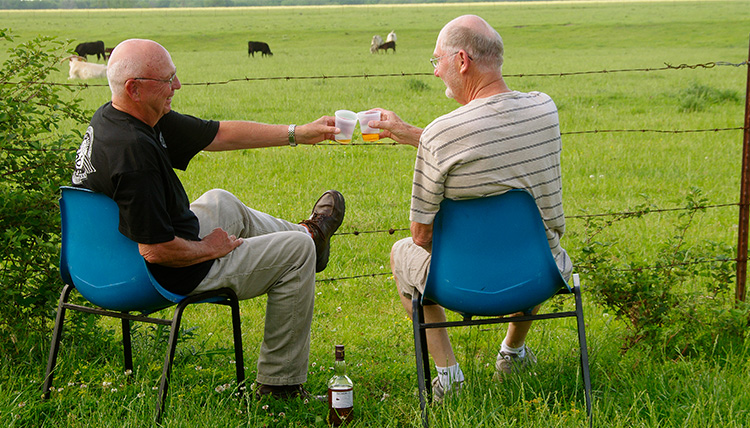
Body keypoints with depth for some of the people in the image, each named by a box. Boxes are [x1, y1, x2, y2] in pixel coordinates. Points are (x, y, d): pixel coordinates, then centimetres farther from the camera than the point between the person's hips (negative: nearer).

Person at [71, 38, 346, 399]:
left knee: (221, 202, 32)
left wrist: (298, 134, 8)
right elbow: (158, 251, -33)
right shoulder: (133, 151, -34)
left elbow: (219, 133, 5)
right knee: (297, 250, 6)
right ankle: (279, 383, 19)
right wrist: (210, 248, -13)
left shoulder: (113, 118, -2)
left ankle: (309, 234, 57)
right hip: (167, 276, -10)